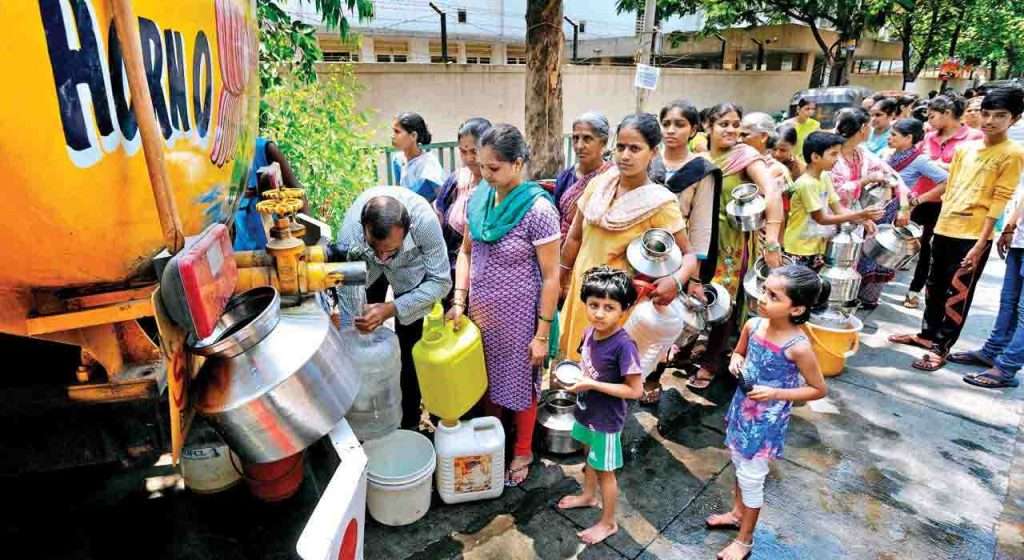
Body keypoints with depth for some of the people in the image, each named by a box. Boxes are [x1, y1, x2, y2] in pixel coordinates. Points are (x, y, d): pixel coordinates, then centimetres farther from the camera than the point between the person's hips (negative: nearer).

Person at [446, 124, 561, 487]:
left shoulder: (538, 209, -21)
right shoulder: (479, 198, -4)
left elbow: (551, 276, -16)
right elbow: (466, 252, 7)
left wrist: (543, 333, -14)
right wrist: (459, 300, -3)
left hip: (517, 317, -5)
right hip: (480, 311, 5)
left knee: (519, 382, 15)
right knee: (486, 378, 20)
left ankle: (523, 452, 39)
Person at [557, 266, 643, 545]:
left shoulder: (624, 345, -31)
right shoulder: (589, 332, -9)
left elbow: (635, 390, -26)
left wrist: (592, 384, -28)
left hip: (606, 420, -7)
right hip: (586, 411, 7)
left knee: (605, 470, 13)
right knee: (589, 456, 30)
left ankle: (608, 523, 35)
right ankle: (588, 495, 56)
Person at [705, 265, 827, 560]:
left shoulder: (798, 346, -26)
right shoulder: (753, 325, -11)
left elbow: (819, 389, -14)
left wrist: (775, 393, -23)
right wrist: (735, 361, -13)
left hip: (767, 421, -6)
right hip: (742, 409, 6)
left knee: (751, 477, 9)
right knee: (739, 466, 24)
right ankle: (737, 513, 49)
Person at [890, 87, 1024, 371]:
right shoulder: (964, 148, 8)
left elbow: (999, 201, -12)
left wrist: (980, 243, -16)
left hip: (974, 236, -6)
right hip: (945, 229, 6)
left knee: (957, 294, 2)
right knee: (935, 287, 17)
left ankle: (940, 348, 12)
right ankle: (928, 334, 32)